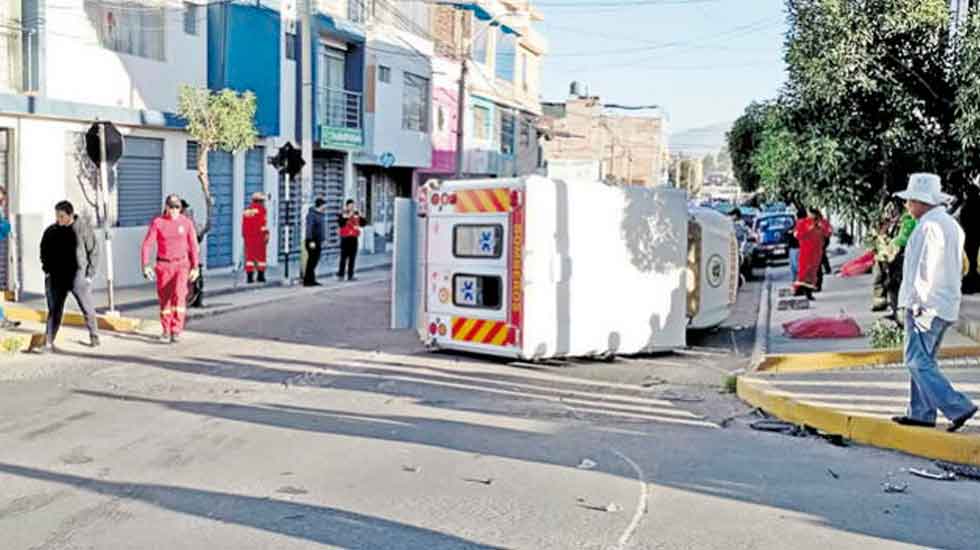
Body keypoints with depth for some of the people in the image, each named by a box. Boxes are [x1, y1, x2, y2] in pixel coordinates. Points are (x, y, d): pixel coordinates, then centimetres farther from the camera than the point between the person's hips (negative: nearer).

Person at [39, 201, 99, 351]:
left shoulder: (83, 228, -4)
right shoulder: (50, 231, 4)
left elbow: (93, 251, -1)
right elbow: (44, 253, 17)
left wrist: (90, 273, -6)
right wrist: (47, 270, 5)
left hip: (78, 276, -2)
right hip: (56, 278, 2)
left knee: (87, 308, 8)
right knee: (54, 311, -1)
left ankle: (94, 336, 26)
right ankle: (49, 342, 0)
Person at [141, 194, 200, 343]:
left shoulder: (187, 222, -3)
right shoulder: (157, 222, -4)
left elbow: (193, 246, 1)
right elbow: (147, 244, -6)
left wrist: (195, 268, -3)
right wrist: (145, 265, -16)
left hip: (182, 264, -1)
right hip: (163, 265, 1)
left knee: (179, 295, -19)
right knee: (164, 298, 7)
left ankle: (176, 331, -16)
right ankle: (166, 330, 24)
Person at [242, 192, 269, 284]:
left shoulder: (246, 210, 13)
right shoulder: (261, 209, -4)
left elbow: (244, 224, 14)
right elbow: (264, 222, -13)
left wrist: (244, 235, 19)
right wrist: (266, 234, -13)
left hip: (248, 236, 5)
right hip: (259, 235, -5)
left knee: (249, 255, 5)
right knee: (260, 255, 3)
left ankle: (249, 277, 0)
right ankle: (261, 276, 3)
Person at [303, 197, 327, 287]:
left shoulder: (320, 215, 16)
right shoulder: (311, 214, -13)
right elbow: (309, 228, -20)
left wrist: (323, 240, 22)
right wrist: (311, 241, -25)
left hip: (318, 242, 9)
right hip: (312, 242, -9)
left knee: (315, 262, 10)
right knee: (311, 261, -8)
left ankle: (311, 280, 15)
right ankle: (307, 280, -5)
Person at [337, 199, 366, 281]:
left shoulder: (356, 214, 12)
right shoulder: (342, 215, 0)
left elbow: (362, 224, 9)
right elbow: (340, 224, -16)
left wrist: (360, 217, -5)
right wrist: (346, 217, -21)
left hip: (354, 238, 4)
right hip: (345, 238, -4)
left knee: (352, 257, 4)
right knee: (344, 257, -8)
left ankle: (350, 275, 7)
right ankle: (340, 275, -5)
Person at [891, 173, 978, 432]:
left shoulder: (929, 226, -15)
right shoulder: (950, 224, 17)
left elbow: (928, 268, -21)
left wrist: (919, 304, -18)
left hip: (926, 305, -10)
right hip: (946, 304, 10)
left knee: (918, 361, -8)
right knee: (924, 360, 15)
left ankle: (958, 407, -10)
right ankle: (922, 413, 19)